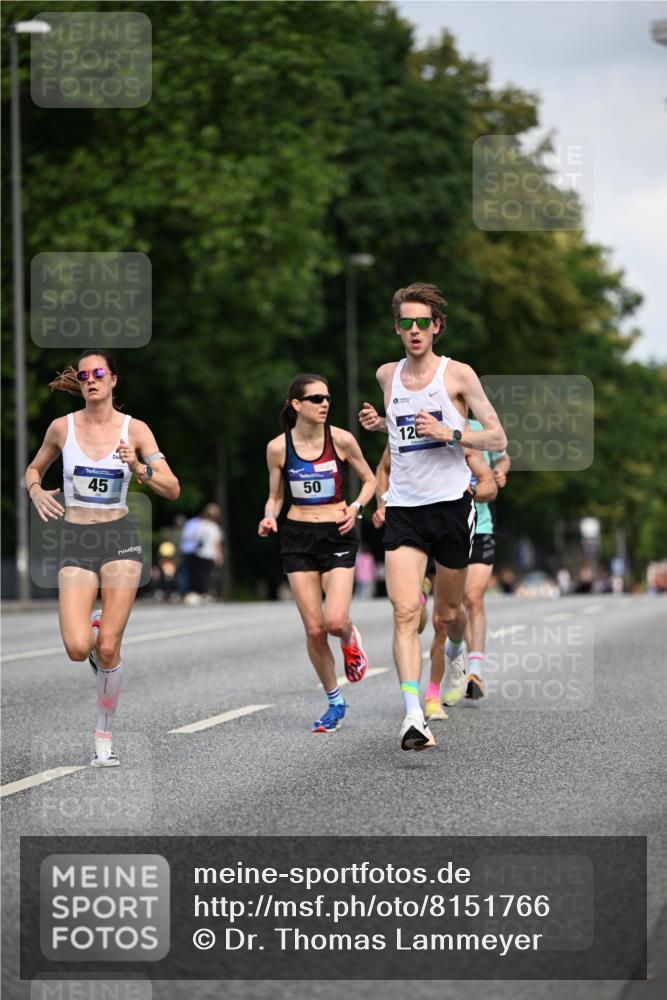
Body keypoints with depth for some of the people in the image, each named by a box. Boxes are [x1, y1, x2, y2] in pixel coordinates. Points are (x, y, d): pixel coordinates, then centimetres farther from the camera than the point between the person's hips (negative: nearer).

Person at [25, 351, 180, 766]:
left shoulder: (135, 429, -3)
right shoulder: (62, 427, 0)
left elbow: (172, 489, -6)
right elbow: (33, 470, 17)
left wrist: (140, 469, -23)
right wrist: (36, 491, -4)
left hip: (121, 539, -1)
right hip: (76, 543, 1)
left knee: (108, 650, -7)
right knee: (78, 649, -14)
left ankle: (104, 736, 11)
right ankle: (93, 626, 24)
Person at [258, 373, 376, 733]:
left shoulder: (341, 440, -5)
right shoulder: (278, 447, -2)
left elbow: (369, 480, 9)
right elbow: (275, 496, 10)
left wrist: (356, 507, -9)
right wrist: (269, 518, -11)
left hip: (337, 534, -1)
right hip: (297, 537, 1)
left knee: (335, 621, -18)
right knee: (314, 629, -2)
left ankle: (350, 639, 21)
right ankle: (334, 702, 16)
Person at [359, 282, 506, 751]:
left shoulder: (458, 374, -4)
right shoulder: (387, 375, 8)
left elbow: (498, 438, -5)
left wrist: (450, 433, -19)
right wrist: (379, 422, 9)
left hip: (452, 502, -2)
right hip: (404, 509, 2)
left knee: (449, 610, 12)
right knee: (405, 612, -15)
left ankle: (456, 650, 50)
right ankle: (413, 716, -23)